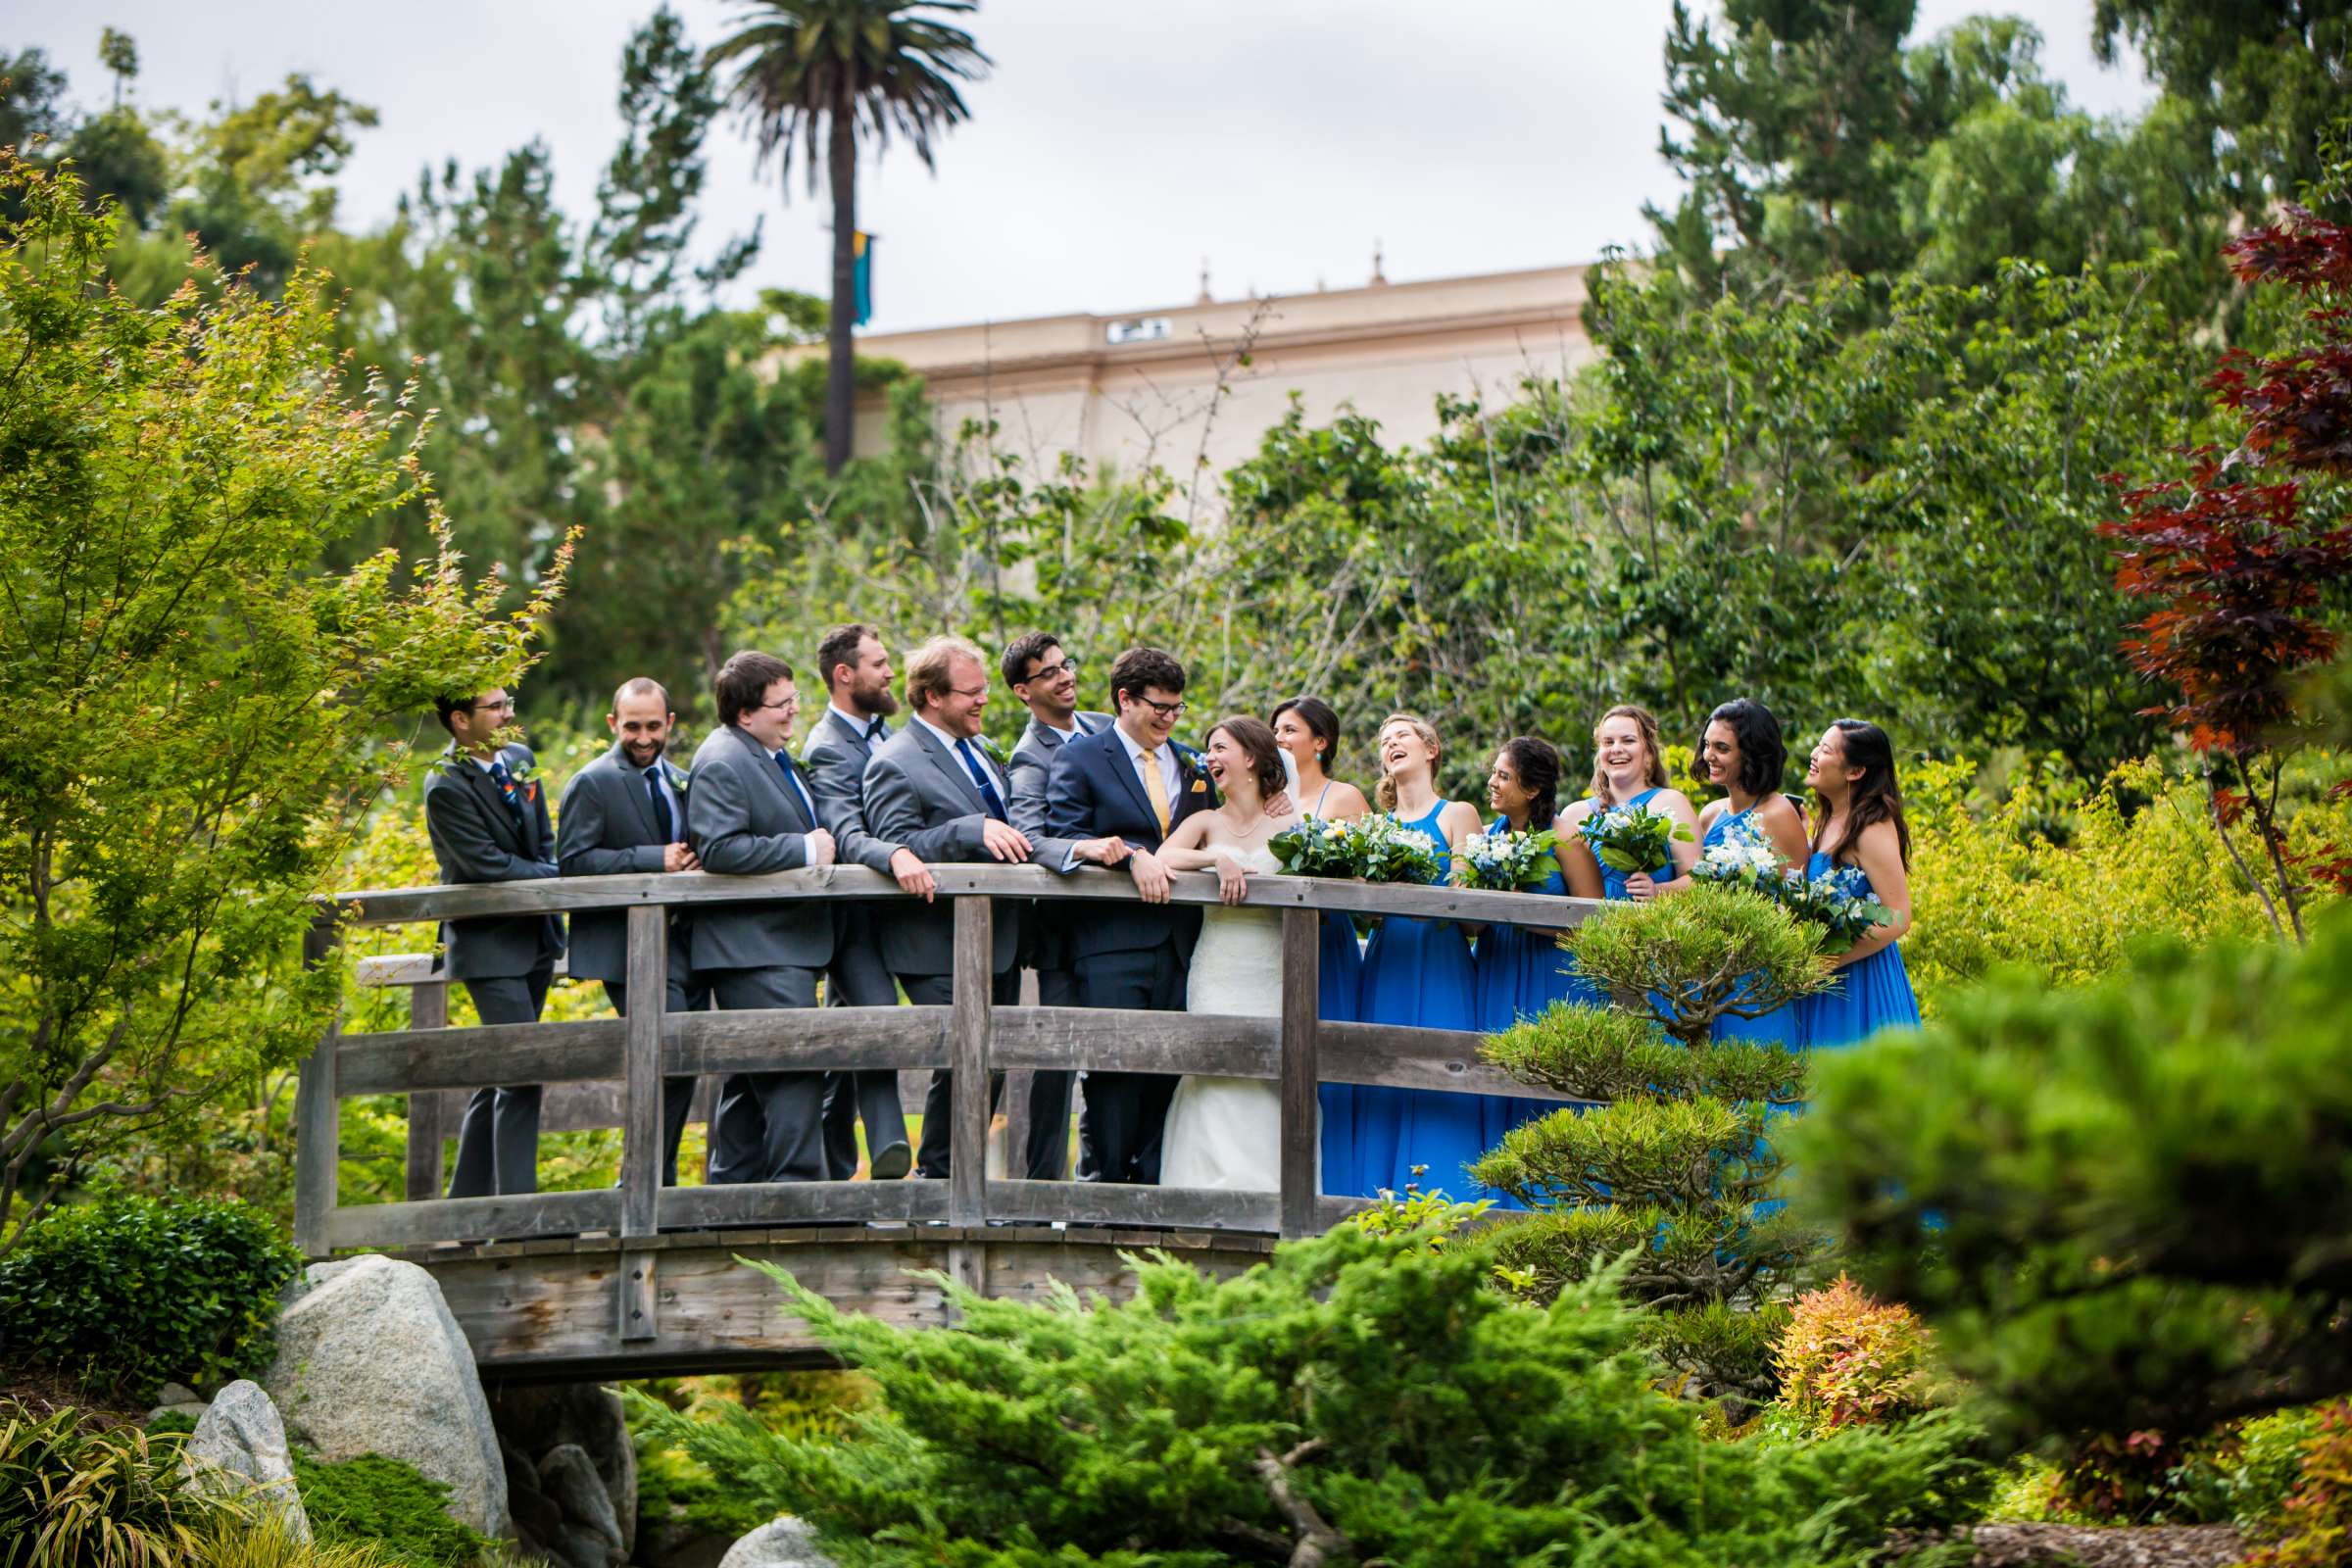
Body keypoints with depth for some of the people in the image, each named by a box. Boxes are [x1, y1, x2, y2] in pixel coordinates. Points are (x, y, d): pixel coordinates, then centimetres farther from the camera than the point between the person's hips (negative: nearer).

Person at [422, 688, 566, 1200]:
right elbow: (489, 865, -20)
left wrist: (550, 883, -5)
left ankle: (468, 1200, 20)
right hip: (490, 943, -8)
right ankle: (516, 1201, -12)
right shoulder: (446, 786, -17)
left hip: (536, 934, 8)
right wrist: (557, 881, -12)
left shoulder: (520, 759, 7)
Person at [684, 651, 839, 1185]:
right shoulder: (722, 764, -15)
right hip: (758, 948, -11)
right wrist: (805, 849, -21)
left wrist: (821, 842, 15)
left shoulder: (774, 755, 18)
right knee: (796, 1065, -15)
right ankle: (796, 1183, -14)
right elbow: (721, 850, -26)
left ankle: (731, 1187, 21)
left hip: (783, 943, 11)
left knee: (751, 1074, 14)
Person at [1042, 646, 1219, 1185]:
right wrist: (1132, 854, -19)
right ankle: (1102, 1177, 0)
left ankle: (1153, 1183, 7)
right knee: (1113, 1064, -7)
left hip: (1179, 944, 5)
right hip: (1112, 944, -5)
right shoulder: (1078, 759, 4)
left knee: (1168, 1071, 2)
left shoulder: (1193, 766, 20)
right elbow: (1066, 840, -7)